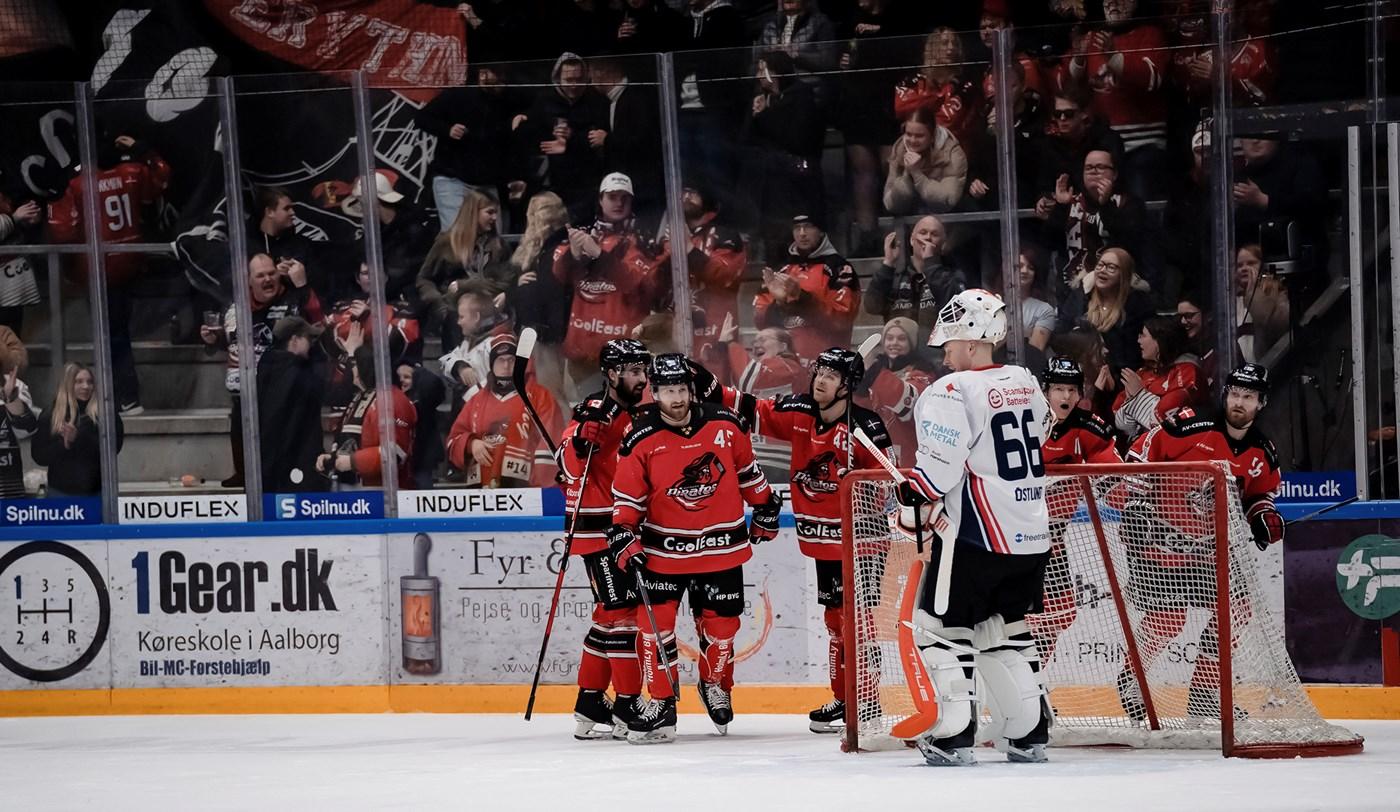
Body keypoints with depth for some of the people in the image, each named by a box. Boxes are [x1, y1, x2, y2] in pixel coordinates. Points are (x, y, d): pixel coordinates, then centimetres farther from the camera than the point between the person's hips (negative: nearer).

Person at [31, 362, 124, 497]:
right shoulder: (51, 418, 5)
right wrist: (63, 445, -15)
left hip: (97, 490, -1)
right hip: (62, 490, 1)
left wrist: (78, 438, -18)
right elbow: (39, 456, 3)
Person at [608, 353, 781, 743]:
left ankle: (715, 686, 35)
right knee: (656, 623, -10)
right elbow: (627, 496, -3)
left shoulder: (725, 425, -5)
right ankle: (661, 704, 0)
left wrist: (765, 508, 20)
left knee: (721, 623, 8)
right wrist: (624, 537, -13)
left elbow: (746, 469, 12)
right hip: (663, 547, -1)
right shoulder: (641, 439, -10)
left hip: (721, 545, 2)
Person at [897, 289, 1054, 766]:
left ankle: (955, 735, -3)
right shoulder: (1027, 384, 10)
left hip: (974, 536, -7)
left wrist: (913, 505, -3)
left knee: (942, 625, 3)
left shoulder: (951, 392, -14)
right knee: (1004, 628, 19)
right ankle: (1030, 732, 17)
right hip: (1032, 536, 7)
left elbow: (939, 463, -19)